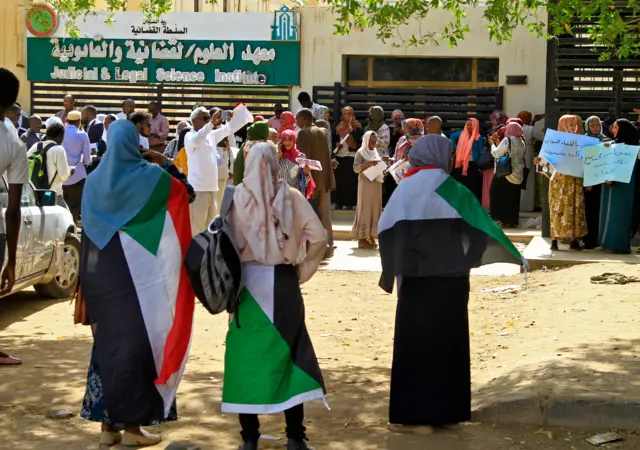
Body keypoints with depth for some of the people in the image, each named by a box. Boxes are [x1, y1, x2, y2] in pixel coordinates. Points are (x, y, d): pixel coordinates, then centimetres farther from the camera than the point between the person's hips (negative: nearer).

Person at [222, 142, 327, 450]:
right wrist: (304, 269, 5)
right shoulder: (291, 197, -3)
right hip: (283, 281, 1)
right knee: (290, 351, 9)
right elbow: (319, 237, -7)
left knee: (247, 353, 8)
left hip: (247, 281, -1)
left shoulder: (238, 197, -6)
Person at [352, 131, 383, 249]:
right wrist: (368, 164, -25)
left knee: (375, 208, 5)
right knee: (364, 209, -6)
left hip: (376, 184, 7)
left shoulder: (375, 152, 16)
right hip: (366, 184, -7)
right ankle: (362, 238, -5)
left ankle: (370, 237, 8)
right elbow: (355, 168, -13)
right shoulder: (361, 152, -4)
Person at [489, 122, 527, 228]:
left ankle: (501, 219, 0)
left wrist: (493, 144, 7)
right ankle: (512, 221, 12)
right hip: (518, 176, 7)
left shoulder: (507, 140, -12)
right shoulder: (522, 143, 10)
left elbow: (496, 154, -11)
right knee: (513, 199, 11)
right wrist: (498, 143, 17)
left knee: (500, 197, 3)